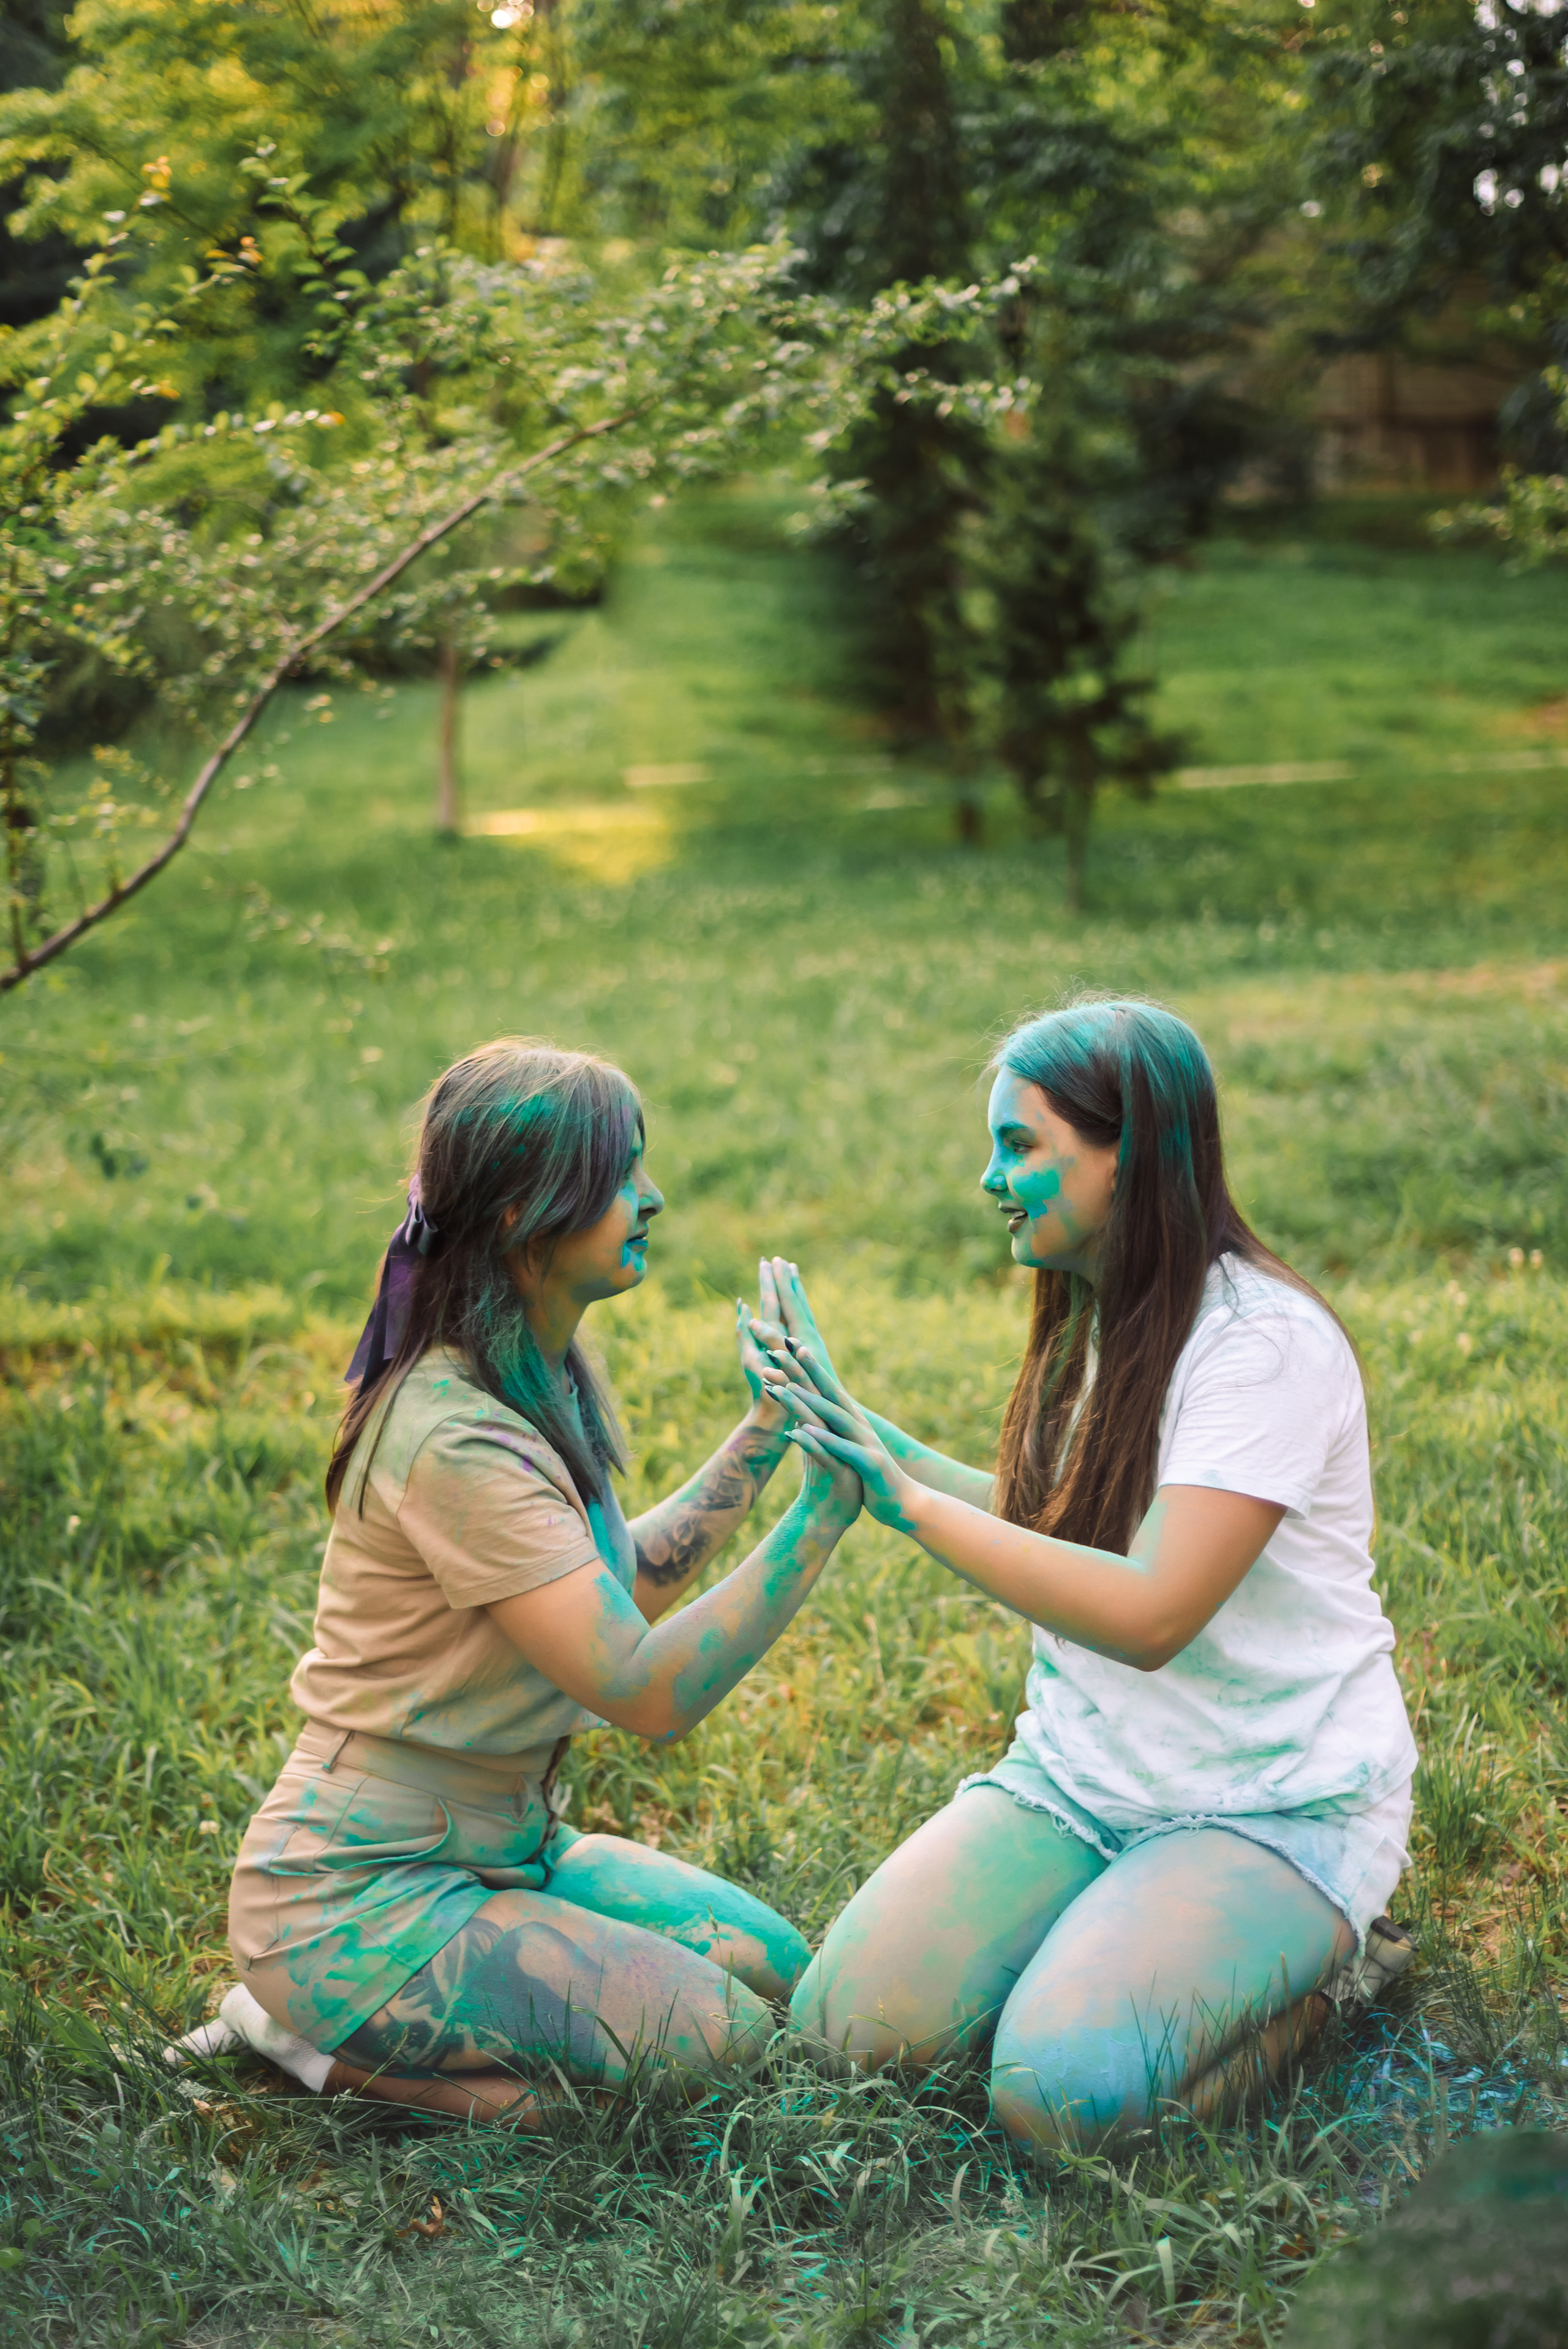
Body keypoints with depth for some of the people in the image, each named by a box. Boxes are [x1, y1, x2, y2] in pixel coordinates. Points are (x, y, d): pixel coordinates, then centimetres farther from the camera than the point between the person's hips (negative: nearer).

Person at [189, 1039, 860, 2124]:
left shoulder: (542, 1383, 3)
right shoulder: (456, 1442, -27)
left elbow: (624, 1587, 13)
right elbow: (649, 1690, -29)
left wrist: (764, 1434, 10)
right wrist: (827, 1505, -29)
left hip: (496, 1849, 10)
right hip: (356, 1898, -10)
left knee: (767, 1962, 5)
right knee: (713, 2035, -16)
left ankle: (346, 2009, 10)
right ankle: (320, 2032, -3)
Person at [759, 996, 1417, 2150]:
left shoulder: (1266, 1341, -21)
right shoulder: (1095, 1319, 6)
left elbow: (1150, 1613, -27)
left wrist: (907, 1499, -25)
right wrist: (871, 1436, 8)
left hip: (1274, 1808, -7)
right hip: (1081, 1772, 7)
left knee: (1064, 2091, -26)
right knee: (847, 2027, -10)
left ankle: (1324, 1957, 1)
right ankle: (1113, 1942, 13)